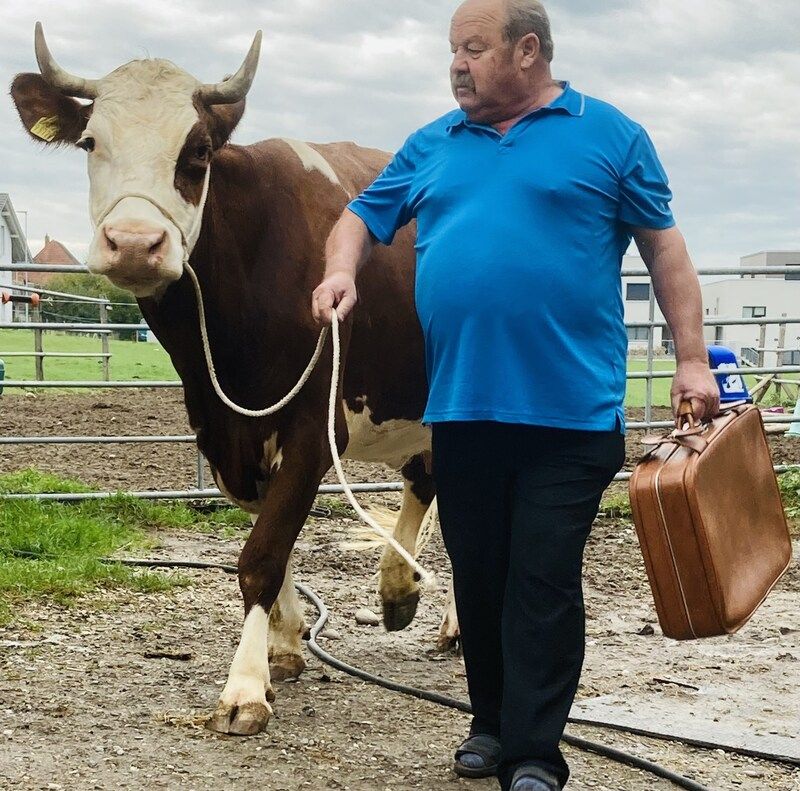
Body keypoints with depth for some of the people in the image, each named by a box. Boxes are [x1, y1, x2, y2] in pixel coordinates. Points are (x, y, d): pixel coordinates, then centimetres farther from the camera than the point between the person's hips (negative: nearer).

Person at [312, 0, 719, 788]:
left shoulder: (608, 136, 3)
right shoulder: (431, 147, 13)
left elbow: (663, 247, 4)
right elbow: (363, 215, 18)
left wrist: (691, 359, -2)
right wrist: (342, 270, -5)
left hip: (570, 413, -4)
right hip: (461, 408, 4)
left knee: (545, 581, -3)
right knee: (477, 576, 12)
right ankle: (491, 724, 27)